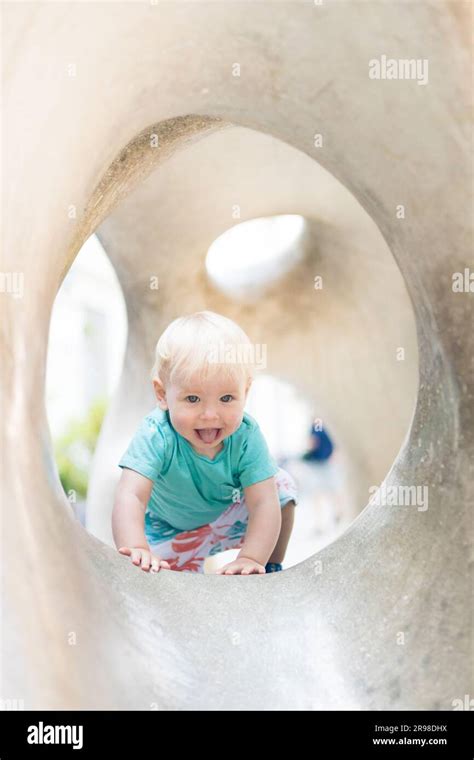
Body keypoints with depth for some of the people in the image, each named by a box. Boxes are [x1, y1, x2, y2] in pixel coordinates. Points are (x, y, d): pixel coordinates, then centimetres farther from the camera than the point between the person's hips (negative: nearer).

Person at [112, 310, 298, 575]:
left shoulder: (246, 436, -31)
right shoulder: (156, 436, -37)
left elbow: (264, 503, -34)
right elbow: (130, 497, -46)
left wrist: (251, 559, -48)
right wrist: (136, 550, -63)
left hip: (230, 513, 2)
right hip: (171, 529, -2)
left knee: (281, 485, -16)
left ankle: (273, 568, 7)